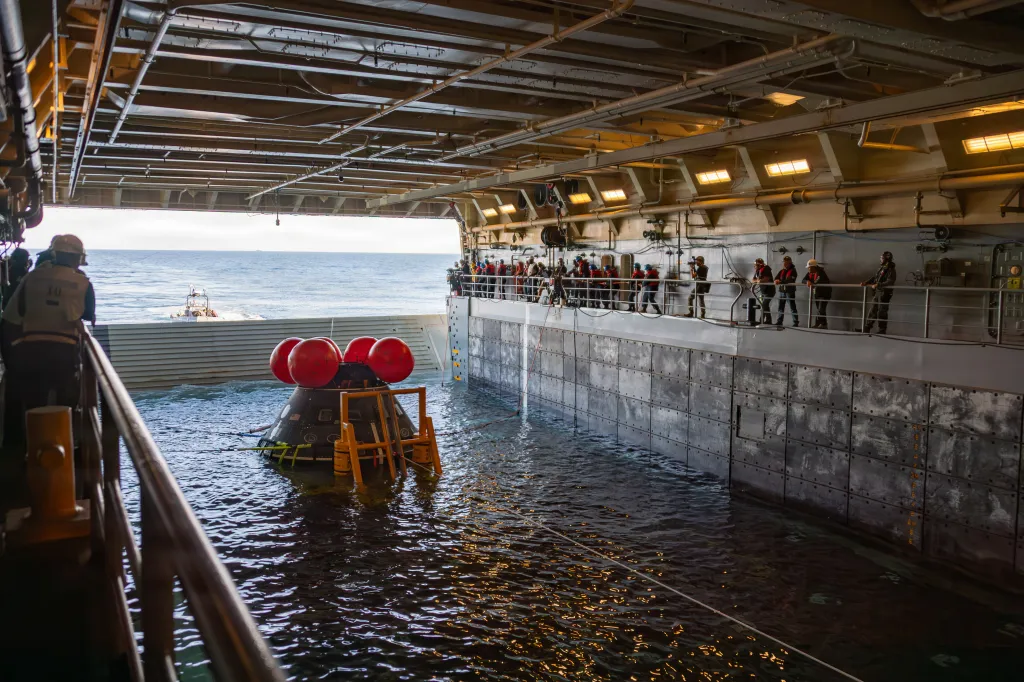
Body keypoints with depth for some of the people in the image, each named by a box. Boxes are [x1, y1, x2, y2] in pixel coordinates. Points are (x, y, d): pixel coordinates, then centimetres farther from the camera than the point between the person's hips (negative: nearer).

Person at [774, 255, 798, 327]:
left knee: (792, 307, -4)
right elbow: (776, 278, 6)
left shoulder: (793, 271, -6)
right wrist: (777, 280, -18)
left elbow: (789, 280, -20)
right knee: (781, 307, 11)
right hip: (782, 291, 6)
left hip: (790, 291, -6)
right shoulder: (782, 271, 13)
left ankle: (796, 322, 0)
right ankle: (779, 321, 19)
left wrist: (780, 282, -29)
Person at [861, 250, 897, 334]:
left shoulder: (891, 270, -14)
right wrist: (866, 282, 5)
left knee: (882, 312, -1)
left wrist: (878, 285, -31)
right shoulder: (881, 268, 12)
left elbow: (890, 282, -24)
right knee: (873, 310, 12)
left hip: (884, 293, -8)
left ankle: (882, 330, 8)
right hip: (877, 292, 8)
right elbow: (874, 278, 18)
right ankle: (867, 328, 18)